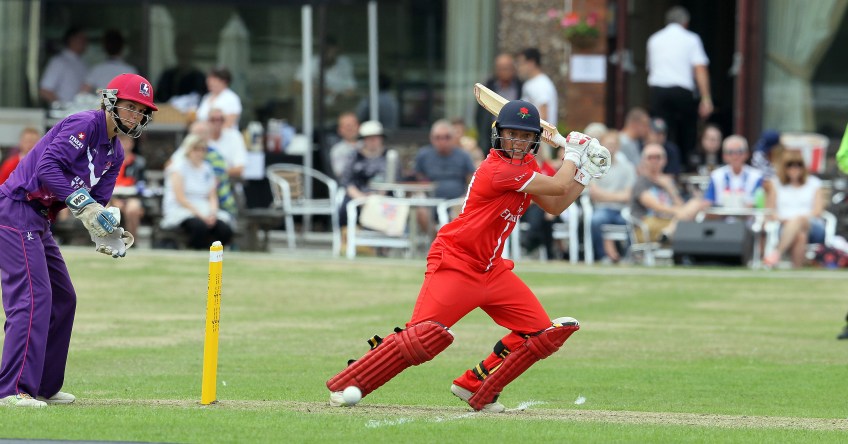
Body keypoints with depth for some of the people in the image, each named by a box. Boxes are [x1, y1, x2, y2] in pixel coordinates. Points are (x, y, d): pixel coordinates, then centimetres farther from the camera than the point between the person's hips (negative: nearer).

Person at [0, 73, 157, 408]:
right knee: (33, 296, -17)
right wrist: (84, 203, -31)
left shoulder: (115, 153, 15)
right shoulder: (85, 125, -14)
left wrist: (107, 235, -9)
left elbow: (96, 203, 11)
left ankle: (43, 386, 23)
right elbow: (47, 167, -25)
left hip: (39, 223, 11)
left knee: (62, 298, 16)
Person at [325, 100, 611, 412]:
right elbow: (559, 186, -17)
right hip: (455, 266, -9)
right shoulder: (498, 169, -20)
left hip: (492, 270, 9)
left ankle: (476, 388, 10)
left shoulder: (525, 166, 9)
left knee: (544, 334, 2)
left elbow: (555, 206, 15)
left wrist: (586, 173, 6)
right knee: (425, 335, -24)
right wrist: (573, 154, 0)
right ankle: (345, 384, -13)